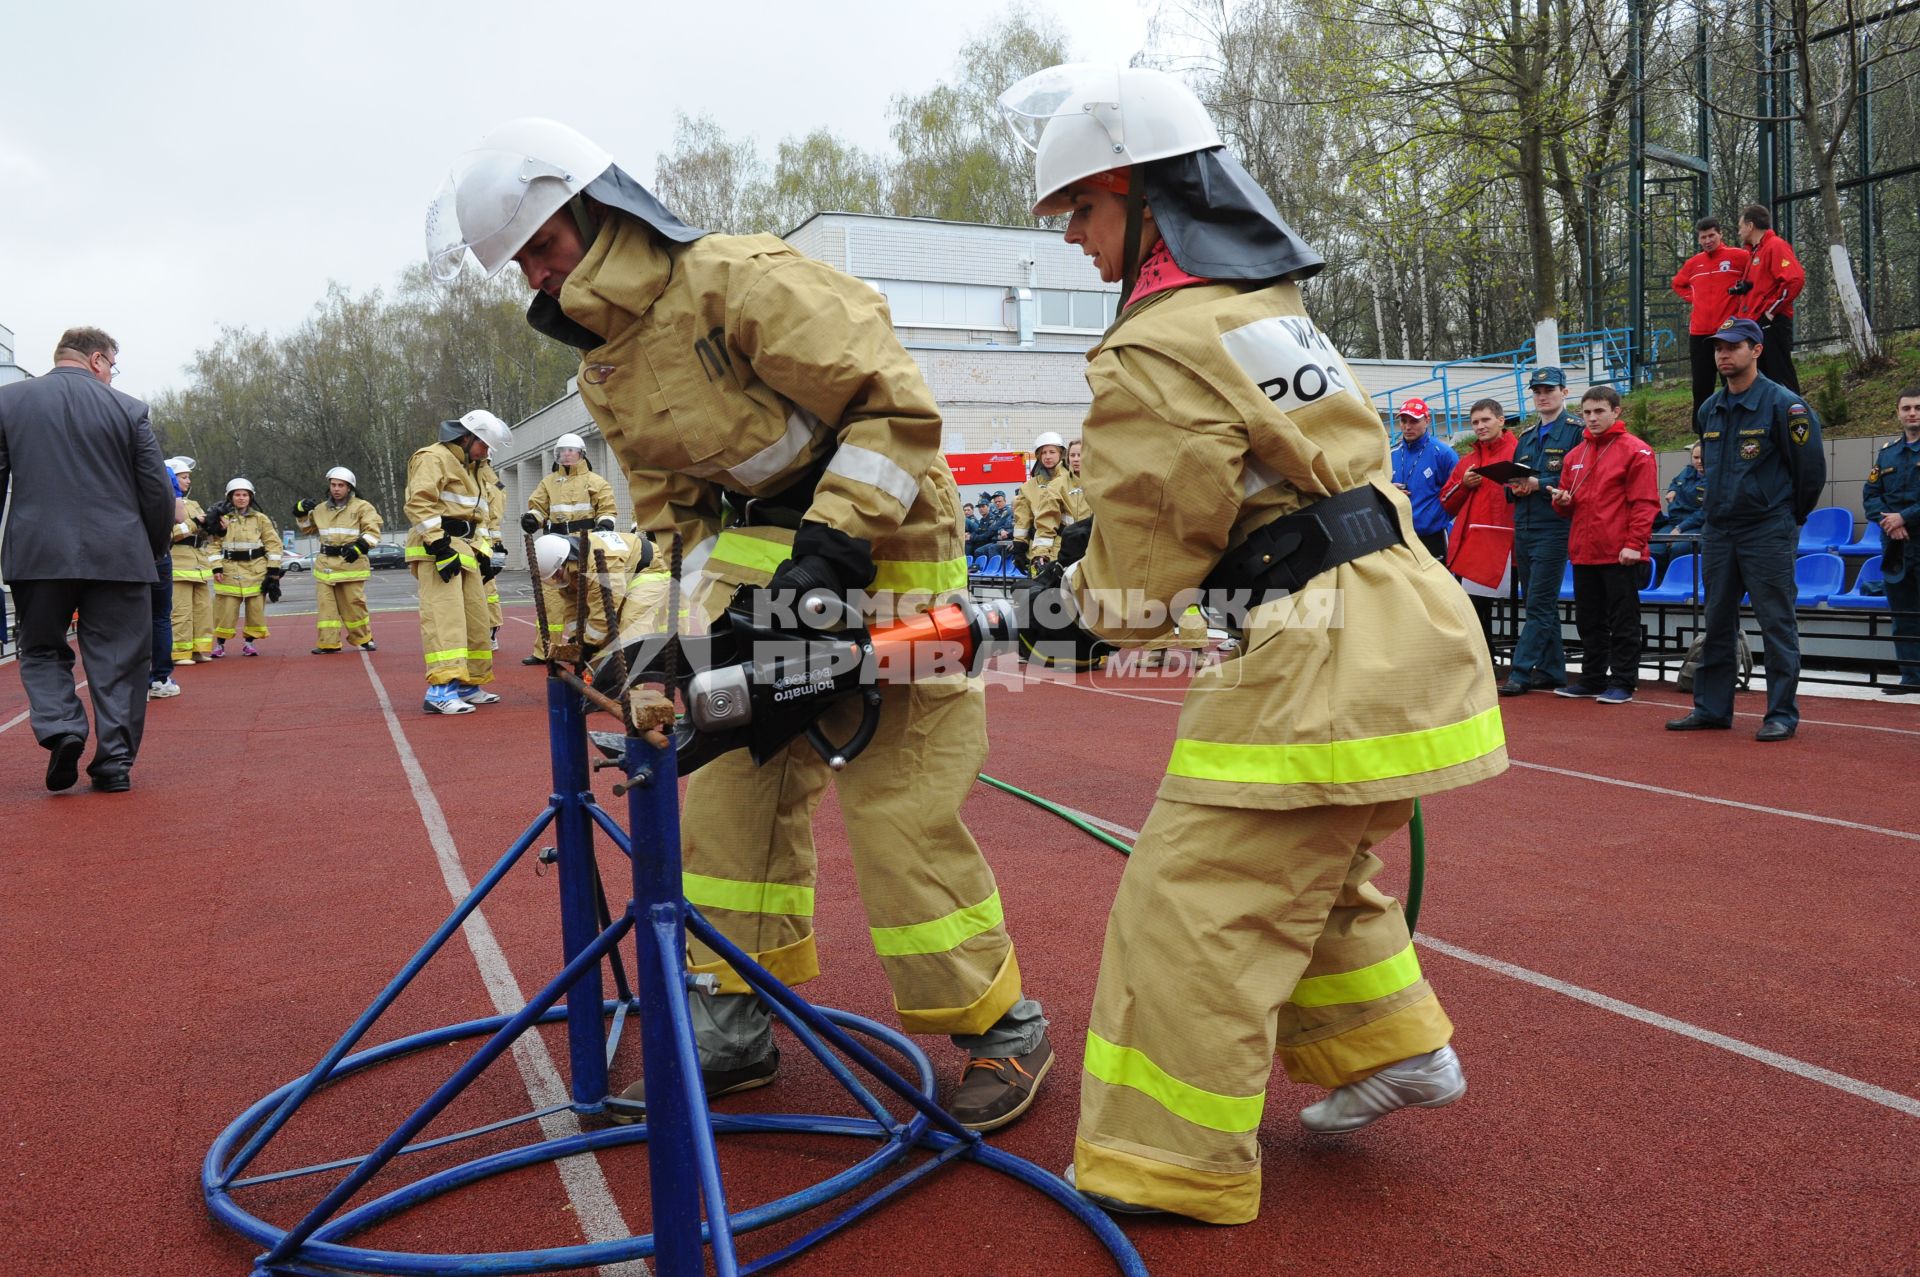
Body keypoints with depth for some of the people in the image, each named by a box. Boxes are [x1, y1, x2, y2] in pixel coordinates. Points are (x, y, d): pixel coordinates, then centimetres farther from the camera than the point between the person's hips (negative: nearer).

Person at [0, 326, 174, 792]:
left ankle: (60, 729, -5)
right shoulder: (129, 408, 1)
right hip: (117, 556, -1)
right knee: (117, 660, 6)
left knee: (42, 651, 17)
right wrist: (153, 551, 15)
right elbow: (158, 491, 1)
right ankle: (115, 761, 6)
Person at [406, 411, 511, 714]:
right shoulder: (434, 458, -8)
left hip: (462, 551, 10)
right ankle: (440, 690, -28)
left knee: (476, 618, 12)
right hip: (435, 551, -10)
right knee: (444, 616, -20)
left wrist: (480, 552, 20)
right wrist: (440, 546, -26)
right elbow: (419, 504, -20)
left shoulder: (467, 467, 24)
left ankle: (468, 685, 21)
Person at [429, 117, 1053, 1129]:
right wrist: (709, 616, -6)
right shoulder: (605, 377, 10)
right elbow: (674, 514, 11)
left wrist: (832, 544, -26)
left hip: (883, 564, -8)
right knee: (730, 789, 7)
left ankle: (1001, 1028, 10)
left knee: (901, 815, -8)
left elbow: (896, 408, -22)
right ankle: (738, 1021, 22)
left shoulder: (741, 281, -17)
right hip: (770, 581, 8)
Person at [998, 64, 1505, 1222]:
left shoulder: (1159, 351, -15)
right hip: (1404, 622, 10)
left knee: (1197, 902, -3)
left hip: (1321, 657, -10)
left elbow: (1148, 565, -10)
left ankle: (1172, 1163, 7)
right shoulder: (1266, 299, 13)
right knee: (1318, 863, 26)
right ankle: (1394, 1045, 39)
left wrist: (1067, 617, 6)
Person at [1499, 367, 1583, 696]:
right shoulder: (1526, 436, 20)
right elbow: (1511, 478, 20)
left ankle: (1520, 672, -9)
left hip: (1554, 529, -8)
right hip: (1523, 528, 8)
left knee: (1539, 605, -9)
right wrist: (1515, 487, -2)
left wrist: (1539, 484, -17)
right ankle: (1552, 670, 19)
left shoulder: (1576, 431, -3)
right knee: (1542, 604, 12)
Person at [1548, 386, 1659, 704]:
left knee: (1623, 621, 0)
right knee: (1589, 620, 13)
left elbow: (1644, 502, -10)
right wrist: (1562, 501, -2)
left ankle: (1623, 683, 6)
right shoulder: (1576, 455, 15)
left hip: (1620, 555, -7)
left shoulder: (1635, 450, -4)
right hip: (1583, 552, 7)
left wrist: (1634, 544, -17)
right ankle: (1593, 679, 23)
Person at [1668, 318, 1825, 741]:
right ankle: (1711, 708, 18)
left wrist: (1793, 516, 3)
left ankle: (1782, 714, 5)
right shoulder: (1710, 410, 11)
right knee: (1716, 624, 10)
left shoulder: (1783, 404, -9)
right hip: (1719, 531, 7)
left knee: (1777, 624, -2)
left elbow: (1811, 466, -6)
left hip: (1768, 534, -7)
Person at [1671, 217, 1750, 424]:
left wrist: (1742, 293, -5)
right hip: (1699, 333, 4)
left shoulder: (1738, 256, -2)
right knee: (1701, 387, 6)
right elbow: (1678, 283, 29)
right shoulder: (1693, 263, 12)